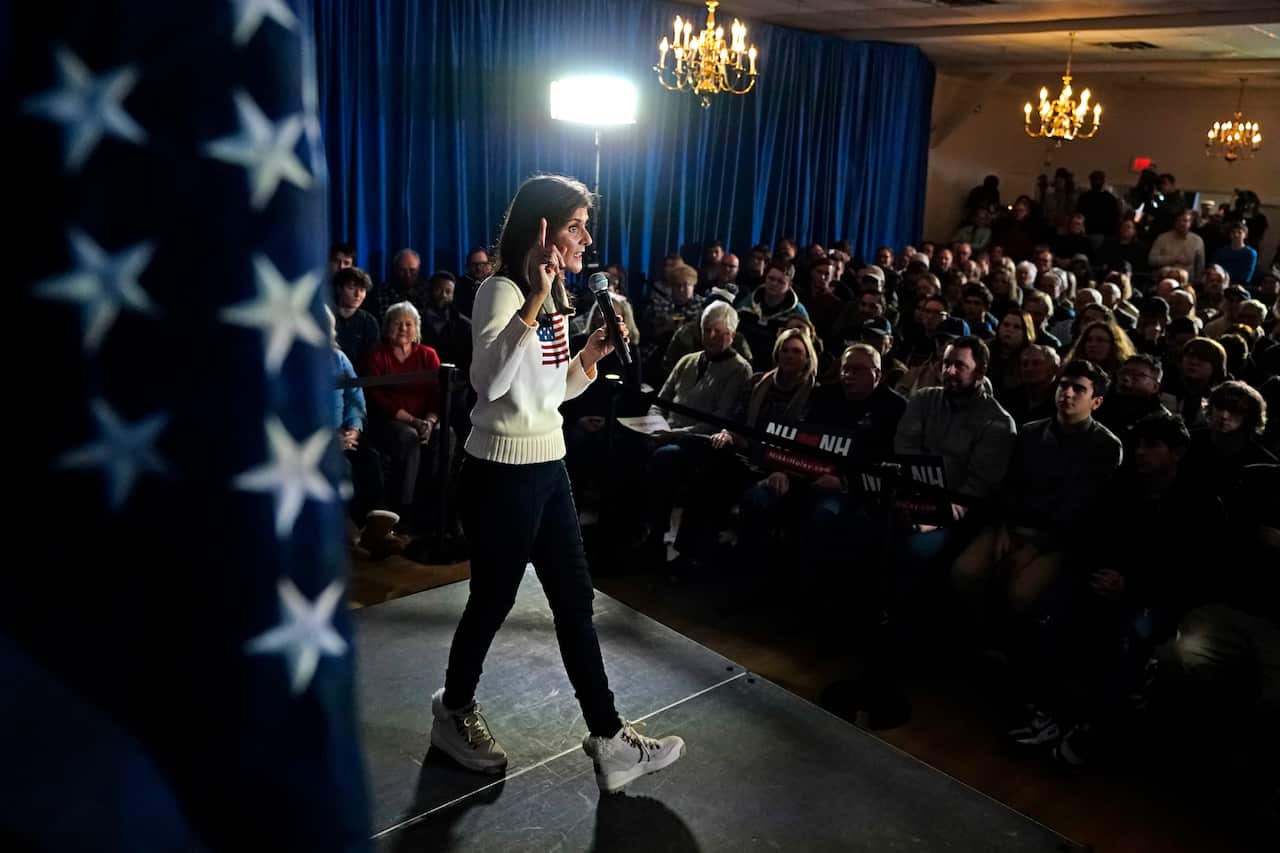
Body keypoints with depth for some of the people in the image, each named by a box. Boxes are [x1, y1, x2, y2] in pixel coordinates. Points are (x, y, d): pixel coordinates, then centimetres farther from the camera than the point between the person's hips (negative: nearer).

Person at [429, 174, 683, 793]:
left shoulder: (553, 300, 11)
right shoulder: (501, 292, -15)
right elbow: (490, 383, -30)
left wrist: (591, 354, 1)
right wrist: (535, 306, -32)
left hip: (548, 467, 9)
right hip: (500, 474, -8)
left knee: (576, 600, 10)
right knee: (493, 601, 7)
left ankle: (608, 740, 18)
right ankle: (454, 711, 34)